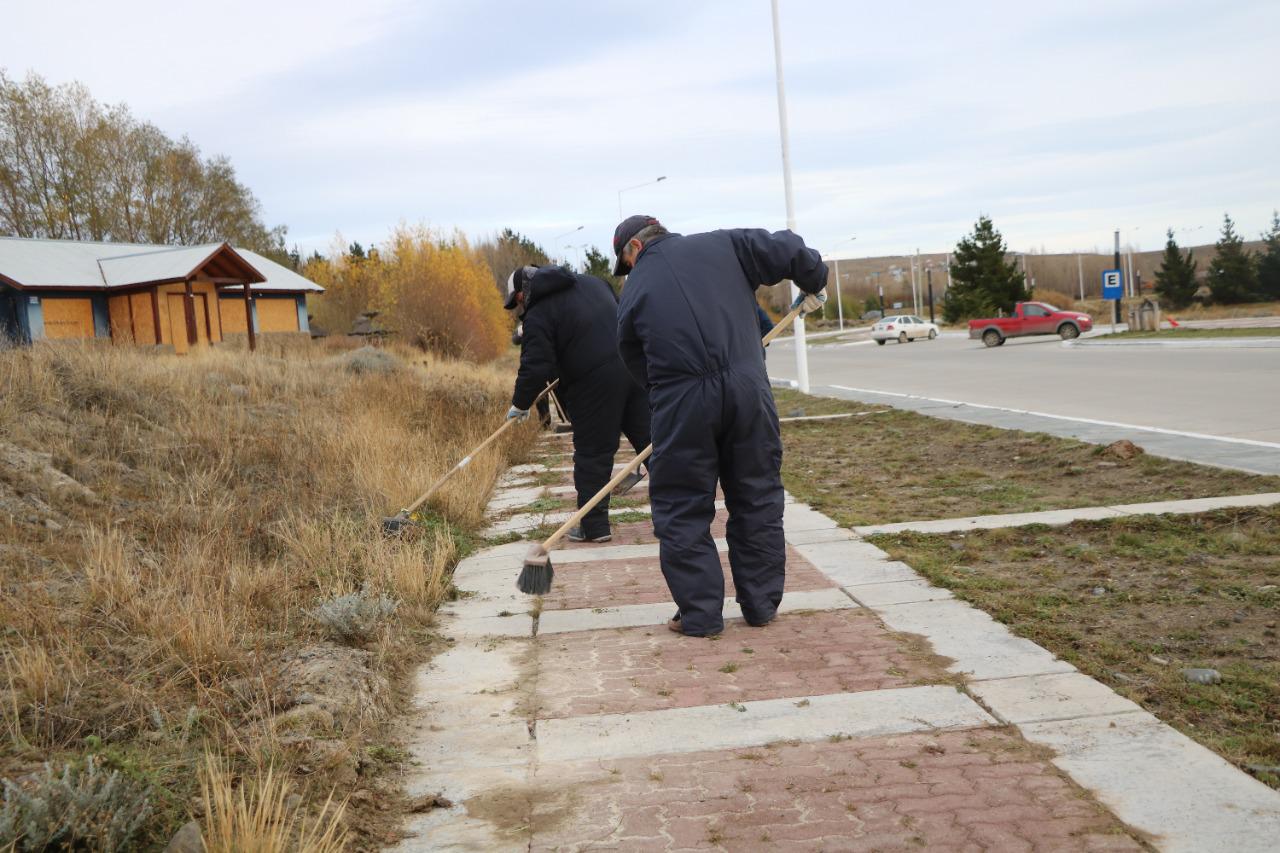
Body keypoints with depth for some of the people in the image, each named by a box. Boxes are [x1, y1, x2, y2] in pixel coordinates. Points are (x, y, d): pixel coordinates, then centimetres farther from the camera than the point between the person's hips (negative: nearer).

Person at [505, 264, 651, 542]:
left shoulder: (537, 316, -3)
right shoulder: (592, 282, 17)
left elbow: (535, 367, -9)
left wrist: (520, 404, 5)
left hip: (595, 384, -6)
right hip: (636, 369, 6)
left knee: (592, 455, 5)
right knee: (649, 435, 10)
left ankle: (594, 526, 12)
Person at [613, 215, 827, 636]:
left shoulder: (633, 293, 12)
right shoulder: (724, 245, 11)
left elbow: (637, 363, 16)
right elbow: (790, 251, 7)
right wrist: (813, 285, 26)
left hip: (681, 403, -1)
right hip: (747, 386, 2)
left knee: (682, 509, 11)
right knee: (758, 499, 14)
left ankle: (700, 613, 13)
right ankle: (762, 604, 22)